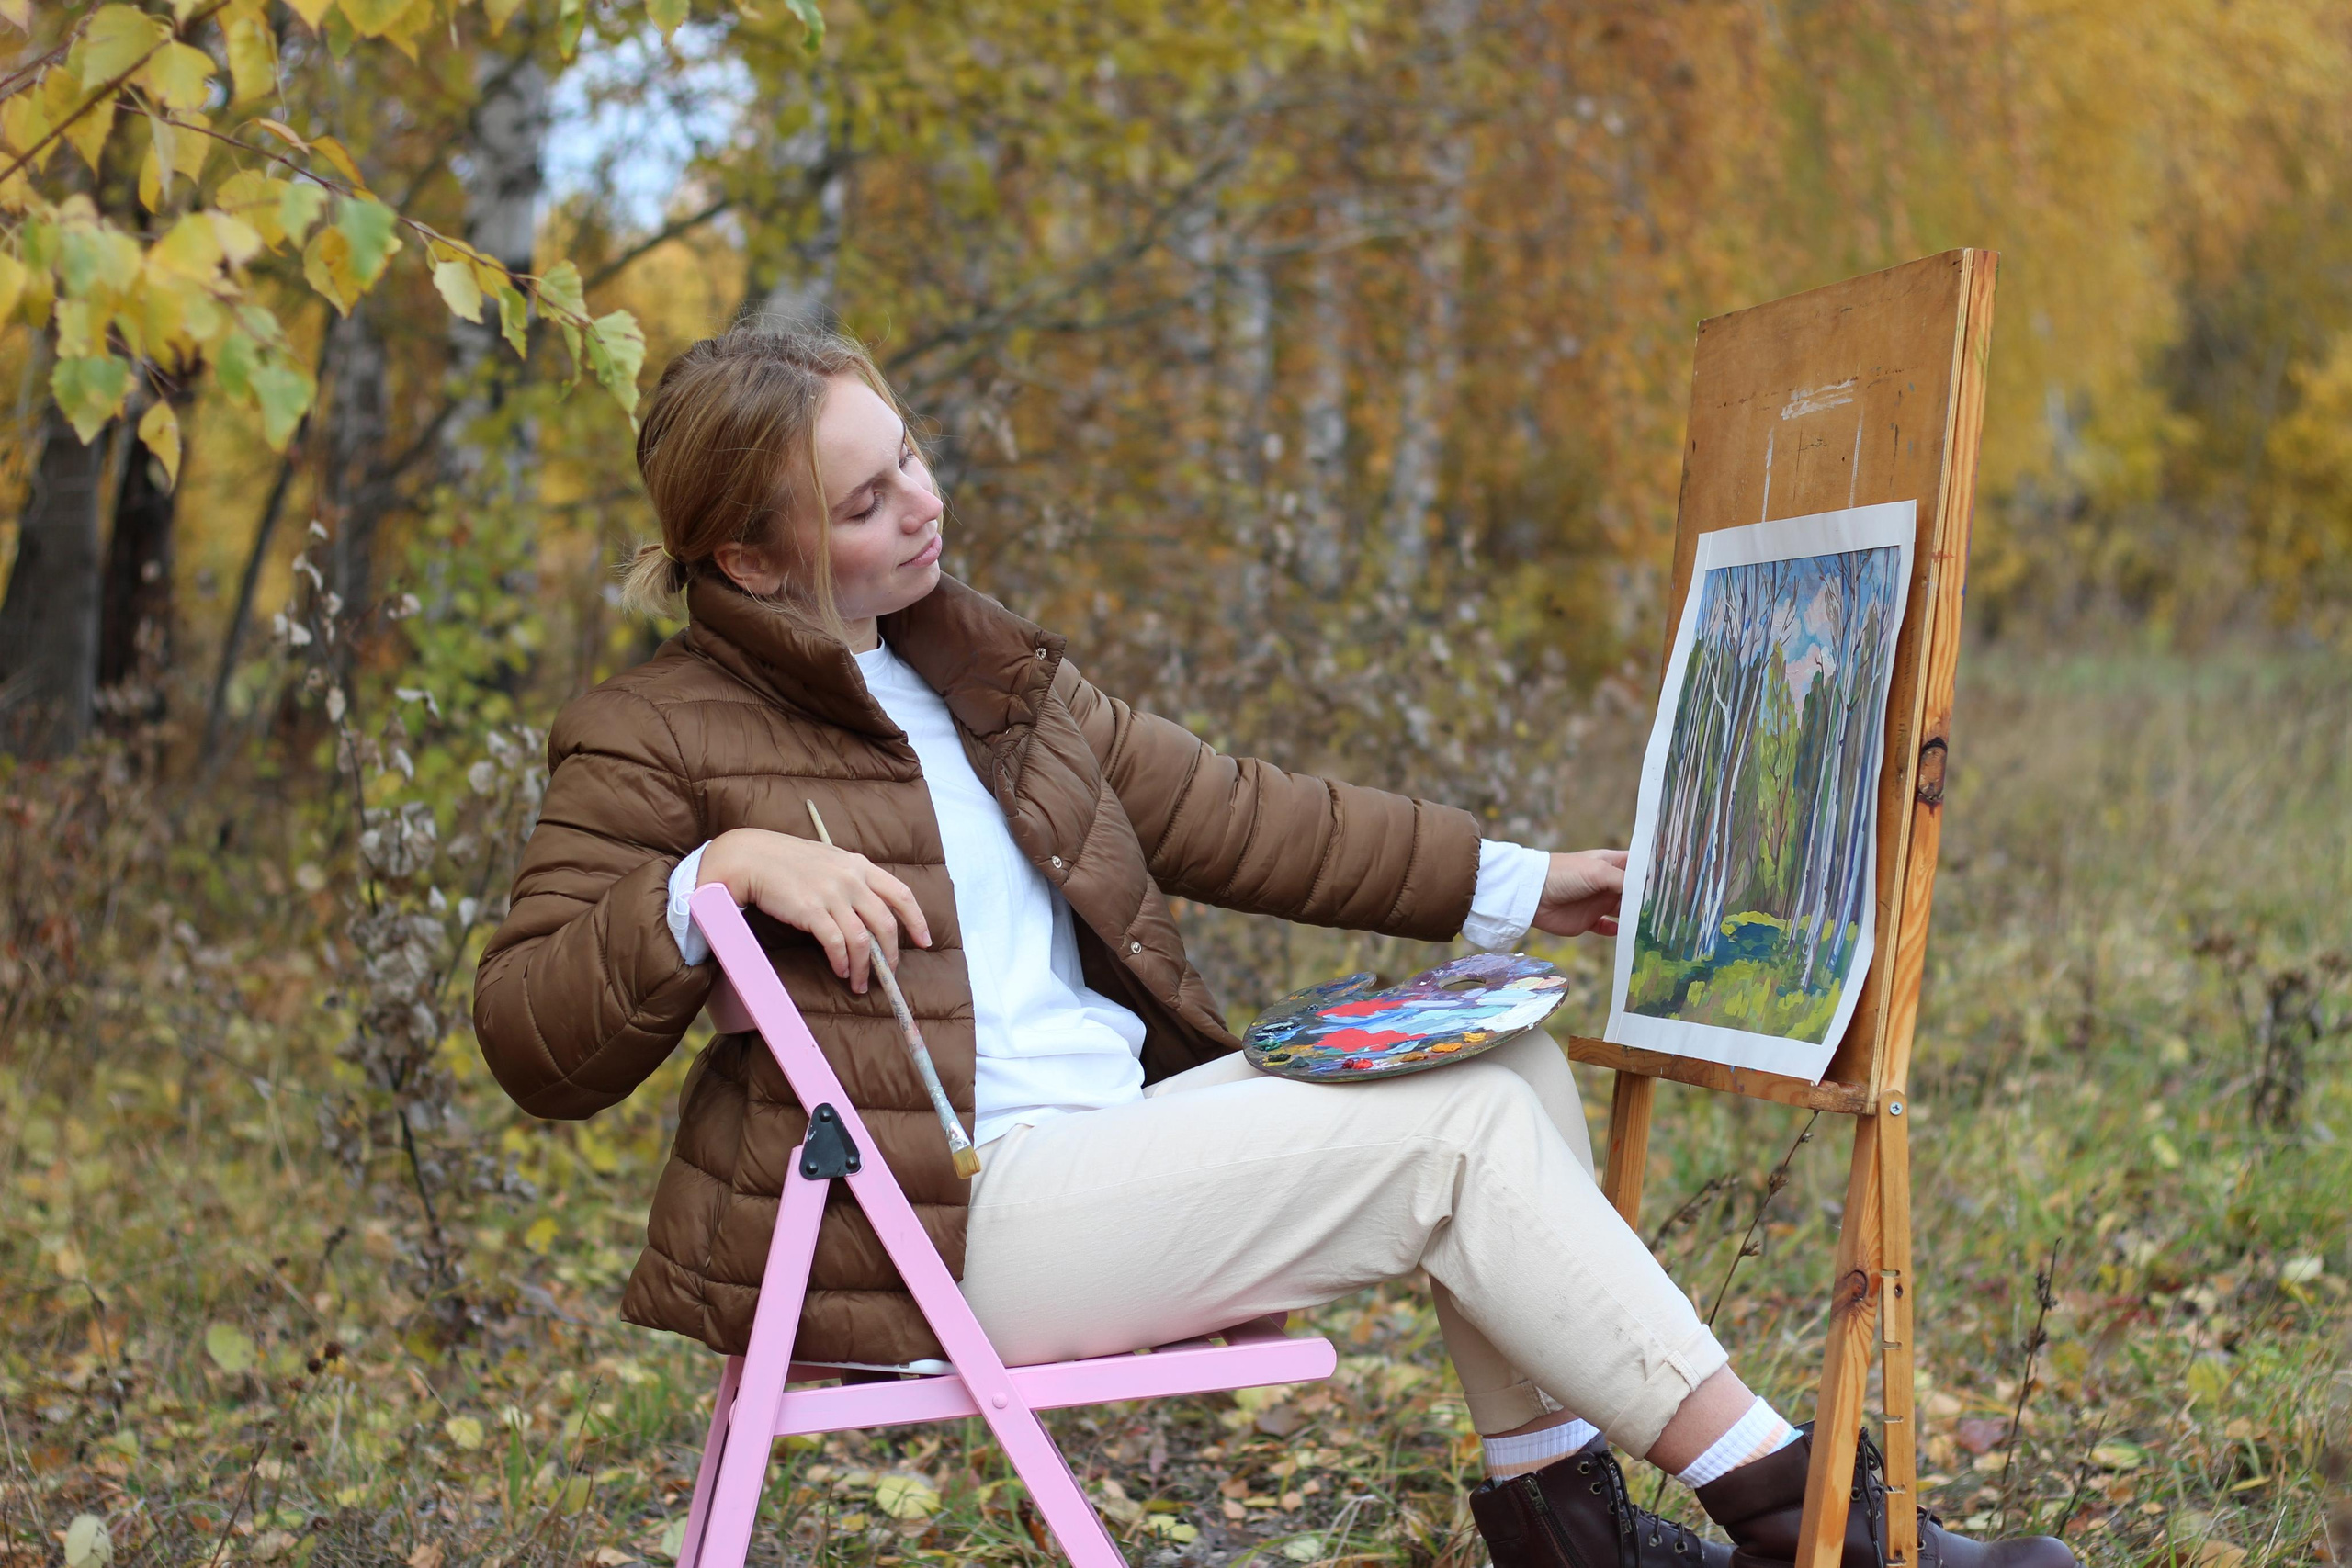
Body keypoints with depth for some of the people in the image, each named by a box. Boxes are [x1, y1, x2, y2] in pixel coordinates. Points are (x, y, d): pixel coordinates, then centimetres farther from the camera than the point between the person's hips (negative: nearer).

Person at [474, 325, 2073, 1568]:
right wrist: (715, 875, -24)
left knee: (1514, 1062, -3)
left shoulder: (978, 670, 17)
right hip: (935, 1222, -8)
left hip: (1110, 1127, 8)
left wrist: (1512, 884, 16)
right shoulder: (654, 741, -4)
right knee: (1458, 1136, -16)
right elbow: (533, 1043, -8)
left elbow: (1231, 816, 19)